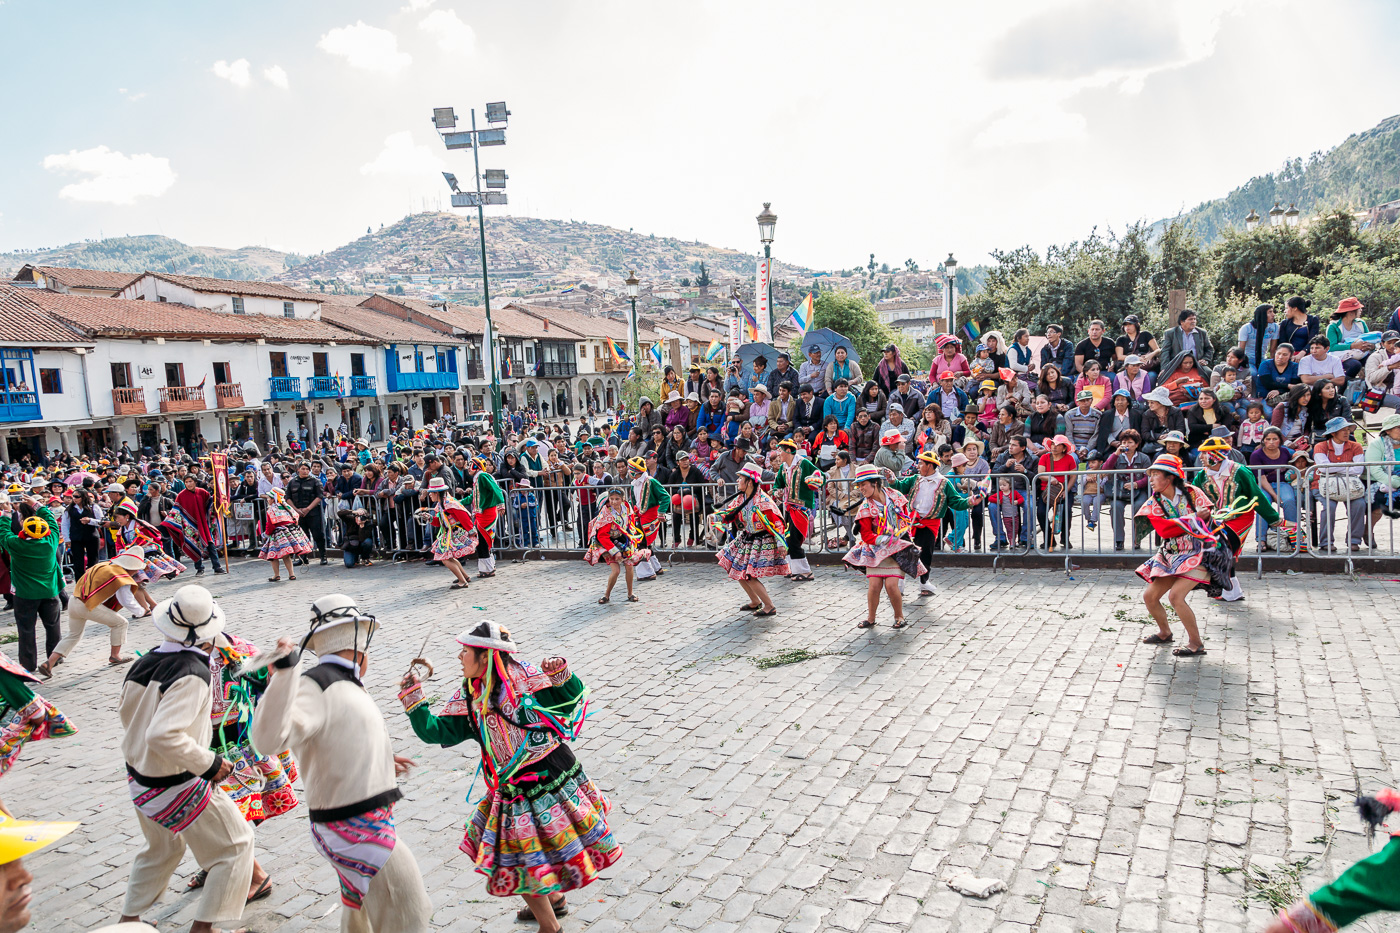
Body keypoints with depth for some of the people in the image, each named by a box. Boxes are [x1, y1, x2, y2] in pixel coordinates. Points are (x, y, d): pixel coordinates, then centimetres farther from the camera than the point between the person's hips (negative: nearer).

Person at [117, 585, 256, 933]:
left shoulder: (143, 664, -2)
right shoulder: (192, 673, -27)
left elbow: (130, 717, 11)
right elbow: (163, 735, -35)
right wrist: (210, 763, -25)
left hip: (139, 777, 8)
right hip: (177, 786, -8)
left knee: (161, 848, 32)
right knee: (237, 842, 9)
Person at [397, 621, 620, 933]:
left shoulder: (525, 678, -13)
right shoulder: (469, 699, 1)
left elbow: (573, 698, -9)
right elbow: (435, 731, 1)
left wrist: (562, 676, -28)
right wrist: (413, 700, -8)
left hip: (553, 777, -5)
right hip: (513, 792, 5)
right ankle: (554, 901, 47)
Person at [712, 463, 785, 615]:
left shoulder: (762, 500, -20)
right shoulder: (741, 498, 3)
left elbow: (776, 521, -20)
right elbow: (729, 512, 7)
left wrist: (780, 543, -24)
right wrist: (715, 517, -14)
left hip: (762, 542, -9)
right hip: (746, 539, 9)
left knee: (749, 576, -12)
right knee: (737, 571, 13)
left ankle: (770, 607, 1)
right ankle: (755, 602, 29)